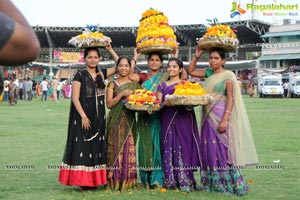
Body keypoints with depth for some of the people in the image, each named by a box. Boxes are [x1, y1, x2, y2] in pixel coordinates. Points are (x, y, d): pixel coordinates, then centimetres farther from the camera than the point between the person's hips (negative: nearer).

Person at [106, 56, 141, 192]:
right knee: (116, 149, -4)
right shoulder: (112, 84, 6)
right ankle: (115, 181, 3)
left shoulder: (135, 85, 11)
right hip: (116, 121, -1)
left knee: (128, 149, 0)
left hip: (129, 121, 2)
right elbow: (109, 104, -2)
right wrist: (121, 94, -13)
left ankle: (127, 181, 7)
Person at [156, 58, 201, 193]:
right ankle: (170, 181, 4)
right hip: (168, 120, 1)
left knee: (184, 147, -6)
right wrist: (165, 103, -15)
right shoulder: (162, 85, 13)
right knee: (169, 149, -2)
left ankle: (186, 181, -2)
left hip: (184, 120, -1)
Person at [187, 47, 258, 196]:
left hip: (221, 117, -7)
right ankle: (213, 182, 16)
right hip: (208, 117, 7)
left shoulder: (228, 76, -7)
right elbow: (190, 71, 22)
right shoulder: (209, 73, 13)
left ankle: (229, 183, -1)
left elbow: (231, 99, -12)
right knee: (209, 149, 8)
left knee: (222, 149, -7)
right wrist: (197, 56, 10)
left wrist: (225, 120, -20)